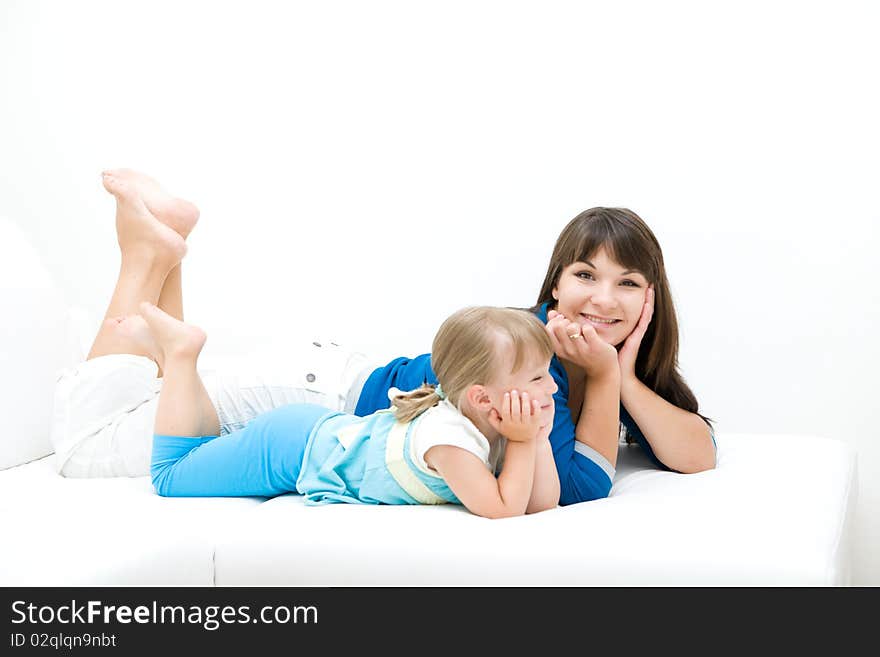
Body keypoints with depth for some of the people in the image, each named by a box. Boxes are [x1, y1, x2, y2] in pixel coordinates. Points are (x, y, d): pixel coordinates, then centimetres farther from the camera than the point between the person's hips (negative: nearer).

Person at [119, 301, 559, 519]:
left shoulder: (494, 428, -9)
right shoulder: (448, 436, -36)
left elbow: (542, 503, -8)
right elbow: (502, 510, -40)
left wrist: (540, 435, -19)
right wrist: (524, 440, -32)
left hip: (318, 429, 8)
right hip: (290, 448, -8)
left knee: (210, 451, 26)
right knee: (170, 475, 6)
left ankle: (170, 349, 28)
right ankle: (179, 352, 13)